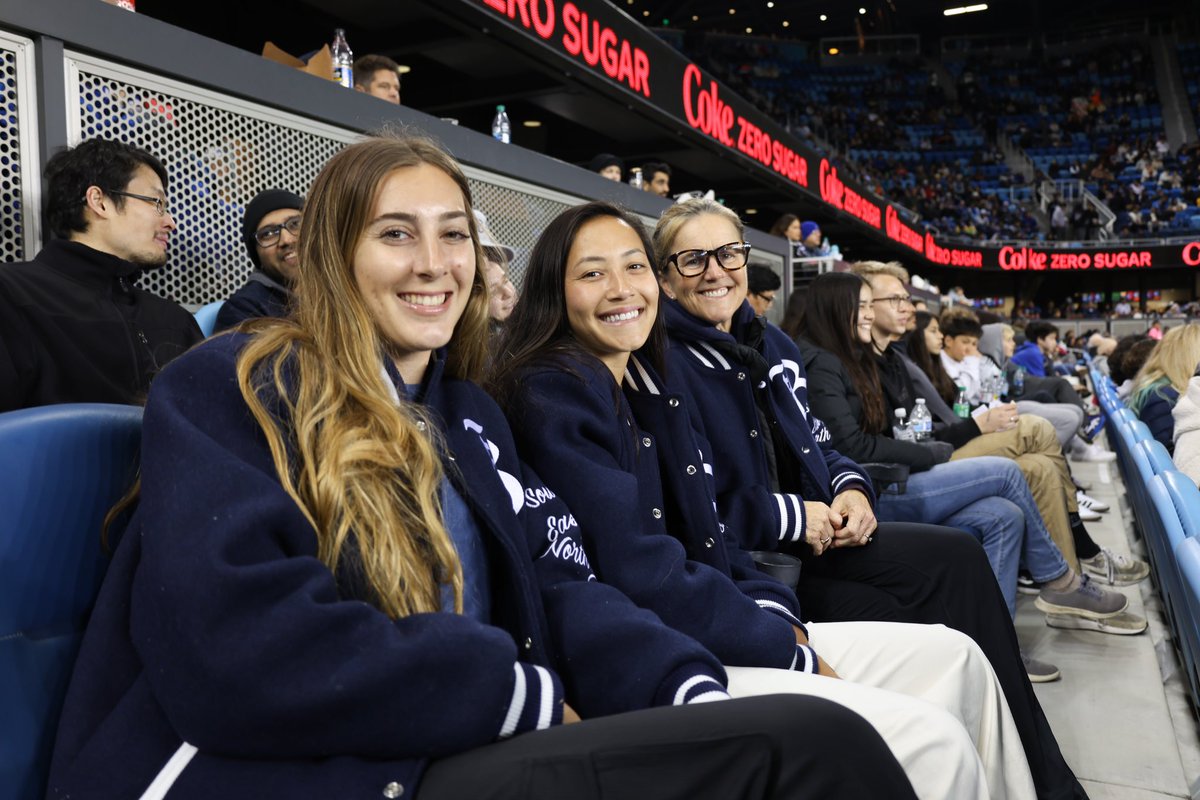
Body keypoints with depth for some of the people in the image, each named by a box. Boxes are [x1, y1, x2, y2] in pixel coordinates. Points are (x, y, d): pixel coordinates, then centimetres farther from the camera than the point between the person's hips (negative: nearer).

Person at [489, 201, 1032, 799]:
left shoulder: (643, 385, 12)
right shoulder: (551, 397, -15)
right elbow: (645, 578, -20)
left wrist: (775, 613, -3)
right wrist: (793, 652, -11)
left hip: (706, 627, 9)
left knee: (954, 656, 6)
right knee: (930, 741, -17)